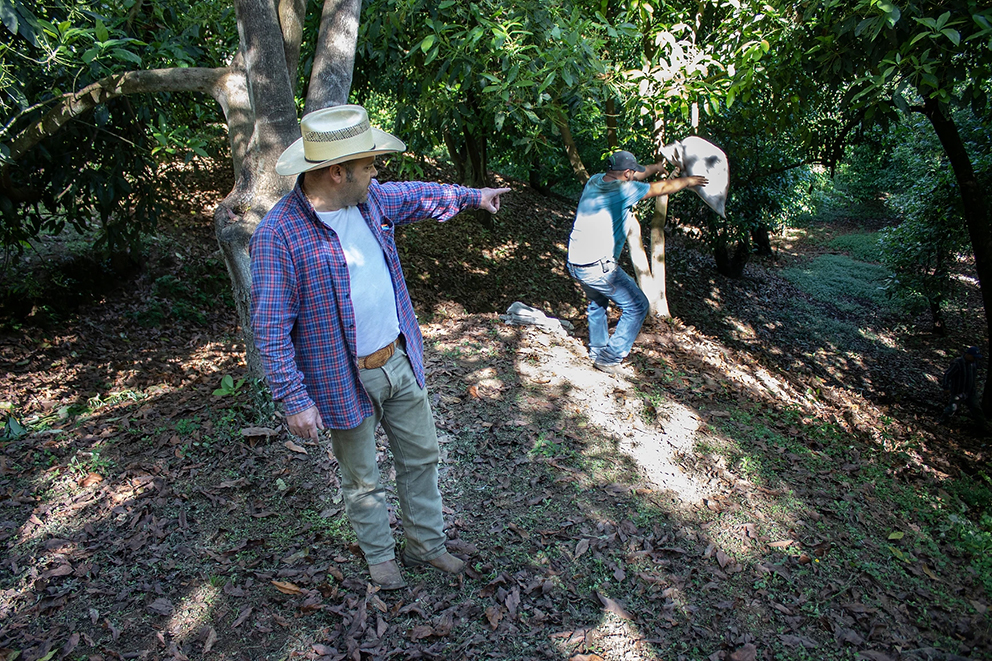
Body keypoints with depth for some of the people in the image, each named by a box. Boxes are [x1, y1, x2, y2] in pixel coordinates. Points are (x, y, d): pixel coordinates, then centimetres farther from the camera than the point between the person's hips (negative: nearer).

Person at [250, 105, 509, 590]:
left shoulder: (369, 199, -2)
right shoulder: (277, 235, -22)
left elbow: (417, 197, 20)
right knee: (362, 481, 14)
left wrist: (472, 197, 31)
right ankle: (380, 557, 40)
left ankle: (426, 545, 40)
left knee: (421, 457, 18)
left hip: (399, 362, 7)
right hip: (346, 381, -6)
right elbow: (271, 329, -19)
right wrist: (294, 399, -20)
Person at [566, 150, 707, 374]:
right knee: (637, 306, 7)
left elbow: (630, 177, 27)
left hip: (574, 263, 8)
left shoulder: (594, 180, 9)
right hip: (598, 267, -8)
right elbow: (662, 188, 4)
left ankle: (597, 351, 40)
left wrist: (658, 166, 40)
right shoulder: (624, 190, -11)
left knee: (597, 303, 30)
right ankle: (610, 358, 9)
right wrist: (688, 181, 22)